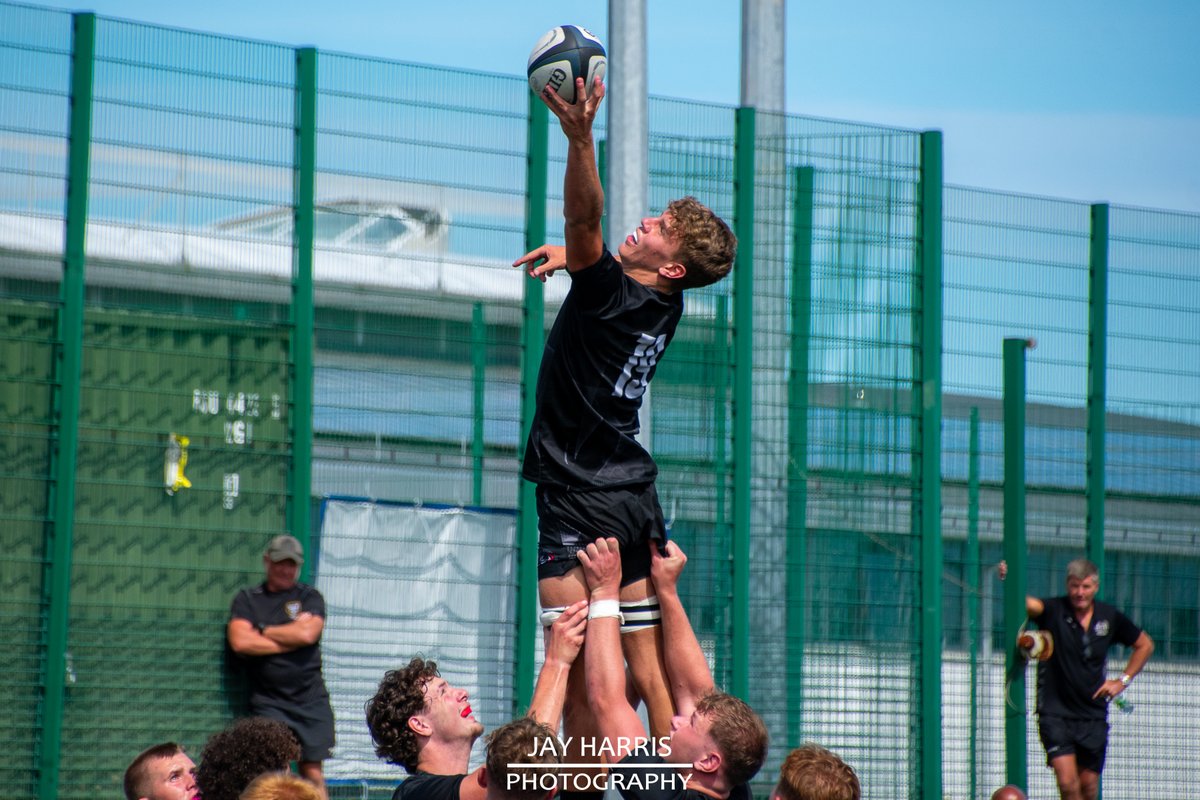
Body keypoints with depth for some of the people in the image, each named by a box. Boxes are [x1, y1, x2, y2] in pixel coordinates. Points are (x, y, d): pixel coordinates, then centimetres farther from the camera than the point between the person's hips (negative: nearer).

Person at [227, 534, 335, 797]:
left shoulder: (309, 597, 10)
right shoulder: (248, 599, 9)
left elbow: (307, 634, -10)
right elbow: (240, 642, -7)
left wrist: (262, 630, -1)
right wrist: (291, 639, -5)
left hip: (310, 699, 1)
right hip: (268, 702, -1)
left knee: (312, 772, 1)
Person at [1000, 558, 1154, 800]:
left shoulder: (1110, 617, 2)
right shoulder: (1053, 610, -8)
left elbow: (1145, 644, 19)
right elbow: (1027, 603, -31)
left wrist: (1123, 680, 10)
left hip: (1094, 715, 3)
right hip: (1056, 714, -3)